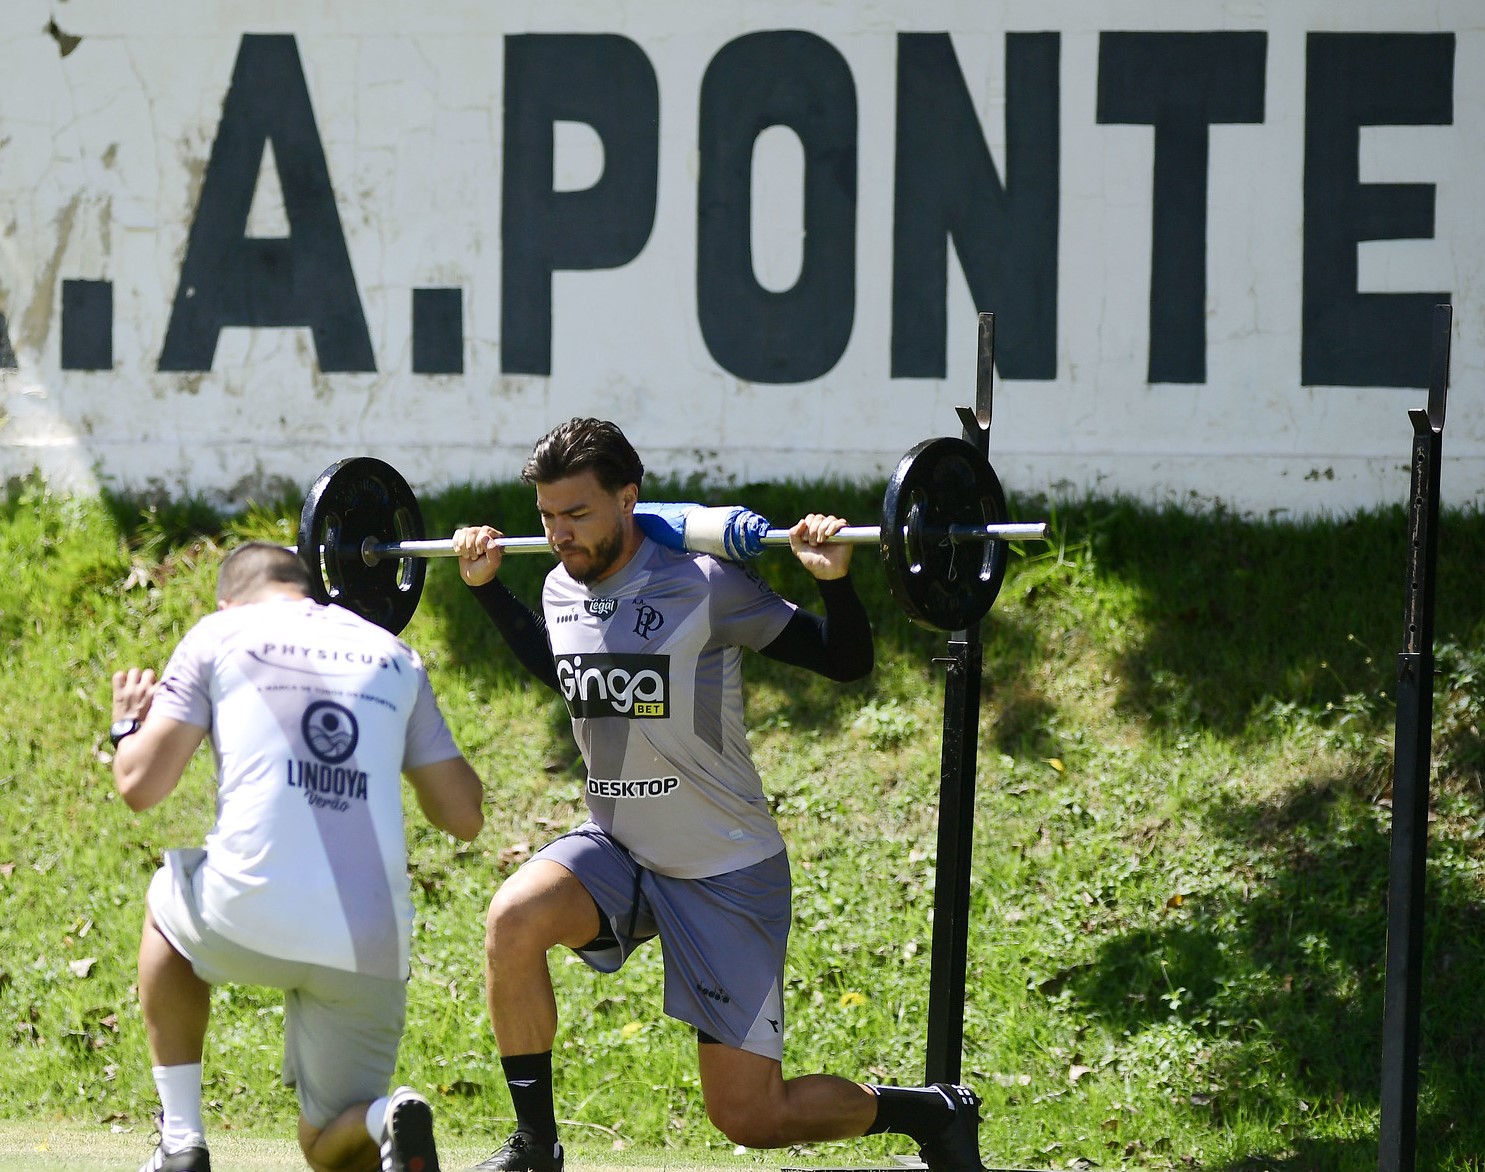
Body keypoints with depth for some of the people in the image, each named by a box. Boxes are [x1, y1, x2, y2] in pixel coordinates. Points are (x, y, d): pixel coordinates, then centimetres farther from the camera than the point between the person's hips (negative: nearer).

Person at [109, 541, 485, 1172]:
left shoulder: (220, 634, 9)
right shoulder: (394, 657, 18)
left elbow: (141, 785, 2)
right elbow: (464, 816, 18)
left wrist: (127, 729, 25)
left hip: (249, 919, -2)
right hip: (370, 947, 2)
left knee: (167, 904, 35)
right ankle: (389, 1121, -17)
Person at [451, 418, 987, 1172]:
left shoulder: (703, 586, -18)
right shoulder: (561, 588, -1)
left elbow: (846, 662, -10)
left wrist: (834, 578, -26)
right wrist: (487, 586, 18)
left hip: (725, 875, -5)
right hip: (616, 852, 5)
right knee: (514, 919, -28)